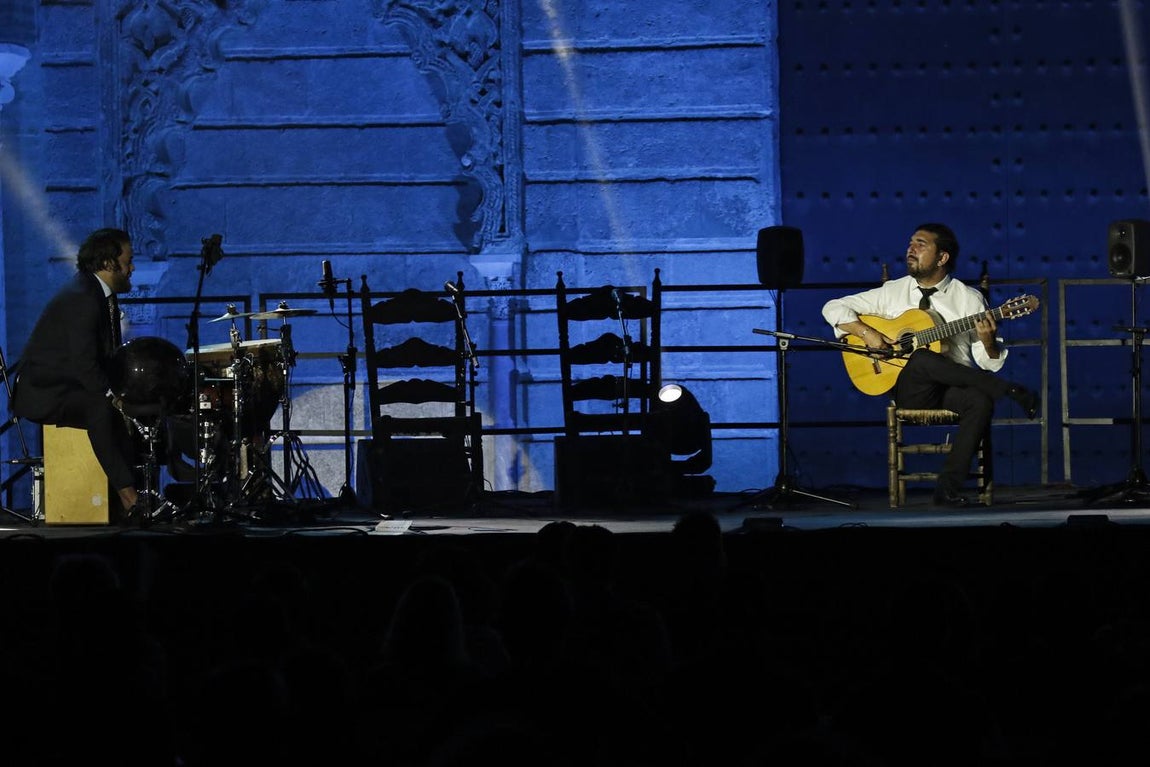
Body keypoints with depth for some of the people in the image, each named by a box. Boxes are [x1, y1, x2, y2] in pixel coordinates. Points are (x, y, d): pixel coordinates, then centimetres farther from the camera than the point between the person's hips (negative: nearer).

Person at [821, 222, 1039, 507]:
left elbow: (990, 363, 5)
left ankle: (949, 488, -29)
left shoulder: (969, 299, 7)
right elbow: (833, 308, 10)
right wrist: (866, 332, -7)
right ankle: (1010, 392, -26)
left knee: (981, 400, -35)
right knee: (922, 359, -35)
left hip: (954, 389, 0)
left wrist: (988, 341, -18)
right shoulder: (892, 292, 10)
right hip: (910, 391, 0)